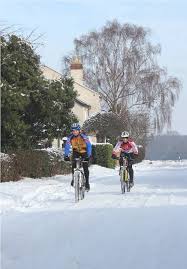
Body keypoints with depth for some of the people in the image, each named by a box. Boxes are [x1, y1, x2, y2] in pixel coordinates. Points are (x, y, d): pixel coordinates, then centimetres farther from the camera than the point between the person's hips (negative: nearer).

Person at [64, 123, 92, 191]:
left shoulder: (83, 136, -26)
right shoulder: (70, 137, -19)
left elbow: (89, 146, -27)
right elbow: (67, 146, -19)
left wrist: (89, 155, -38)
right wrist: (66, 155, -32)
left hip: (84, 152, -2)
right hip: (76, 152, 2)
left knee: (85, 167, -12)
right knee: (73, 164, -20)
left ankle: (87, 182, 0)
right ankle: (74, 178, 0)